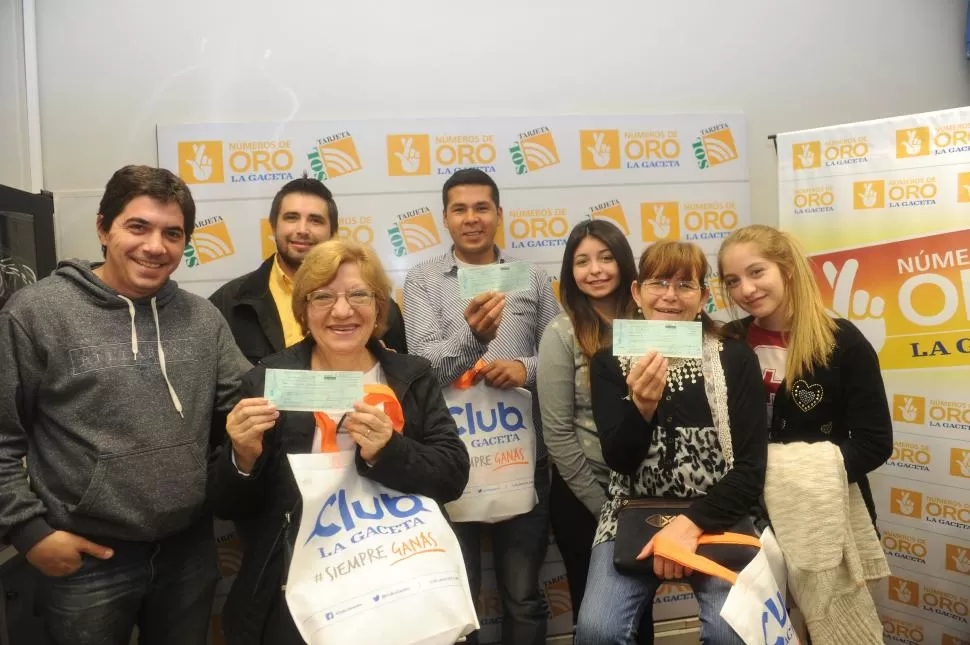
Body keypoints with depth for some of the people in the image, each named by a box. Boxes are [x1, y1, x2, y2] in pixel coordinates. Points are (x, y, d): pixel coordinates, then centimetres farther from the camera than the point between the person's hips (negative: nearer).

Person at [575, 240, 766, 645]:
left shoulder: (735, 359, -2)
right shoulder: (610, 362, 0)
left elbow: (751, 468, -5)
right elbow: (619, 461, -7)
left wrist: (692, 522, -18)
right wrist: (642, 405, -25)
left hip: (715, 517, 0)